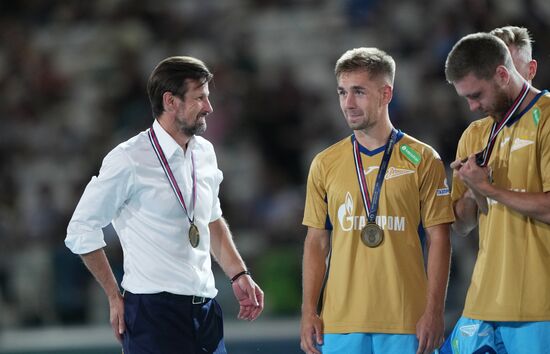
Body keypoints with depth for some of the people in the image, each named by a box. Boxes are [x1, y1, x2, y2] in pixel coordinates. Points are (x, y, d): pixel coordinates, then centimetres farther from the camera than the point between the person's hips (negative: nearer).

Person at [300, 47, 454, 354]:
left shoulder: (423, 160, 2)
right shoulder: (325, 164, 10)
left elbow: (438, 240, 1)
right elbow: (317, 243, 12)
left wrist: (434, 312, -7)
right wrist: (309, 313, 3)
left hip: (406, 322, -2)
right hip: (340, 321, 2)